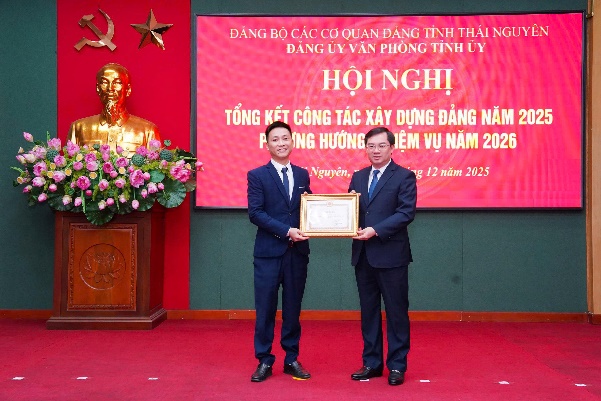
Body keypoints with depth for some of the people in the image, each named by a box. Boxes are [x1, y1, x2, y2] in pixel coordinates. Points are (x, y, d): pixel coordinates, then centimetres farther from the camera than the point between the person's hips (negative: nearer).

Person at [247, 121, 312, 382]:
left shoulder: (302, 175, 11)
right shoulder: (257, 175, -1)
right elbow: (255, 213, -11)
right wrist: (286, 231, -17)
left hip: (298, 251, 3)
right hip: (269, 252, -3)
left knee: (293, 308, 11)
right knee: (265, 309, 4)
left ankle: (291, 359, 23)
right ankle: (264, 361, 17)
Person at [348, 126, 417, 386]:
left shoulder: (404, 176, -4)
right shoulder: (358, 177, 13)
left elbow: (406, 213, -13)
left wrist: (376, 230, -20)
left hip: (391, 255, -5)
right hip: (363, 255, 6)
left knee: (396, 311, 4)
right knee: (368, 311, 12)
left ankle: (397, 365, 16)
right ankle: (372, 363, 24)